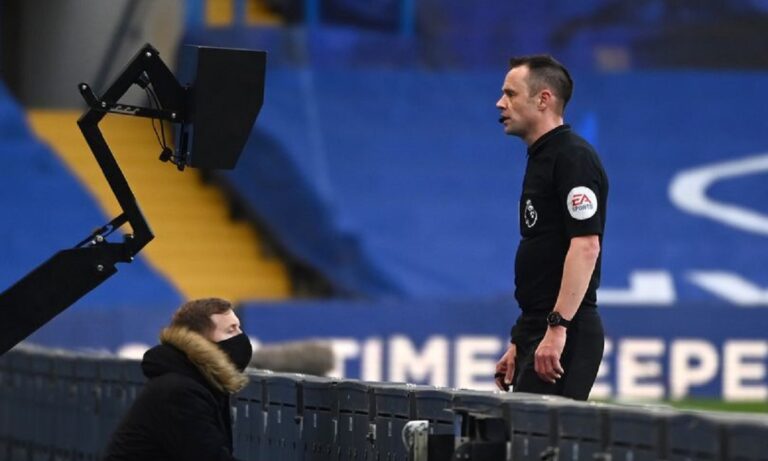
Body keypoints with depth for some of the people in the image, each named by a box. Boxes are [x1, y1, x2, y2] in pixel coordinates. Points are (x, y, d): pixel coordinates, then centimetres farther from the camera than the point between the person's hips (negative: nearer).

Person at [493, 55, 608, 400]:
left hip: (565, 335, -10)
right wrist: (518, 344, 22)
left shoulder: (573, 157, -11)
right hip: (539, 333, 10)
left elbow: (586, 245, -21)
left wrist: (557, 327, -26)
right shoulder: (540, 159, 20)